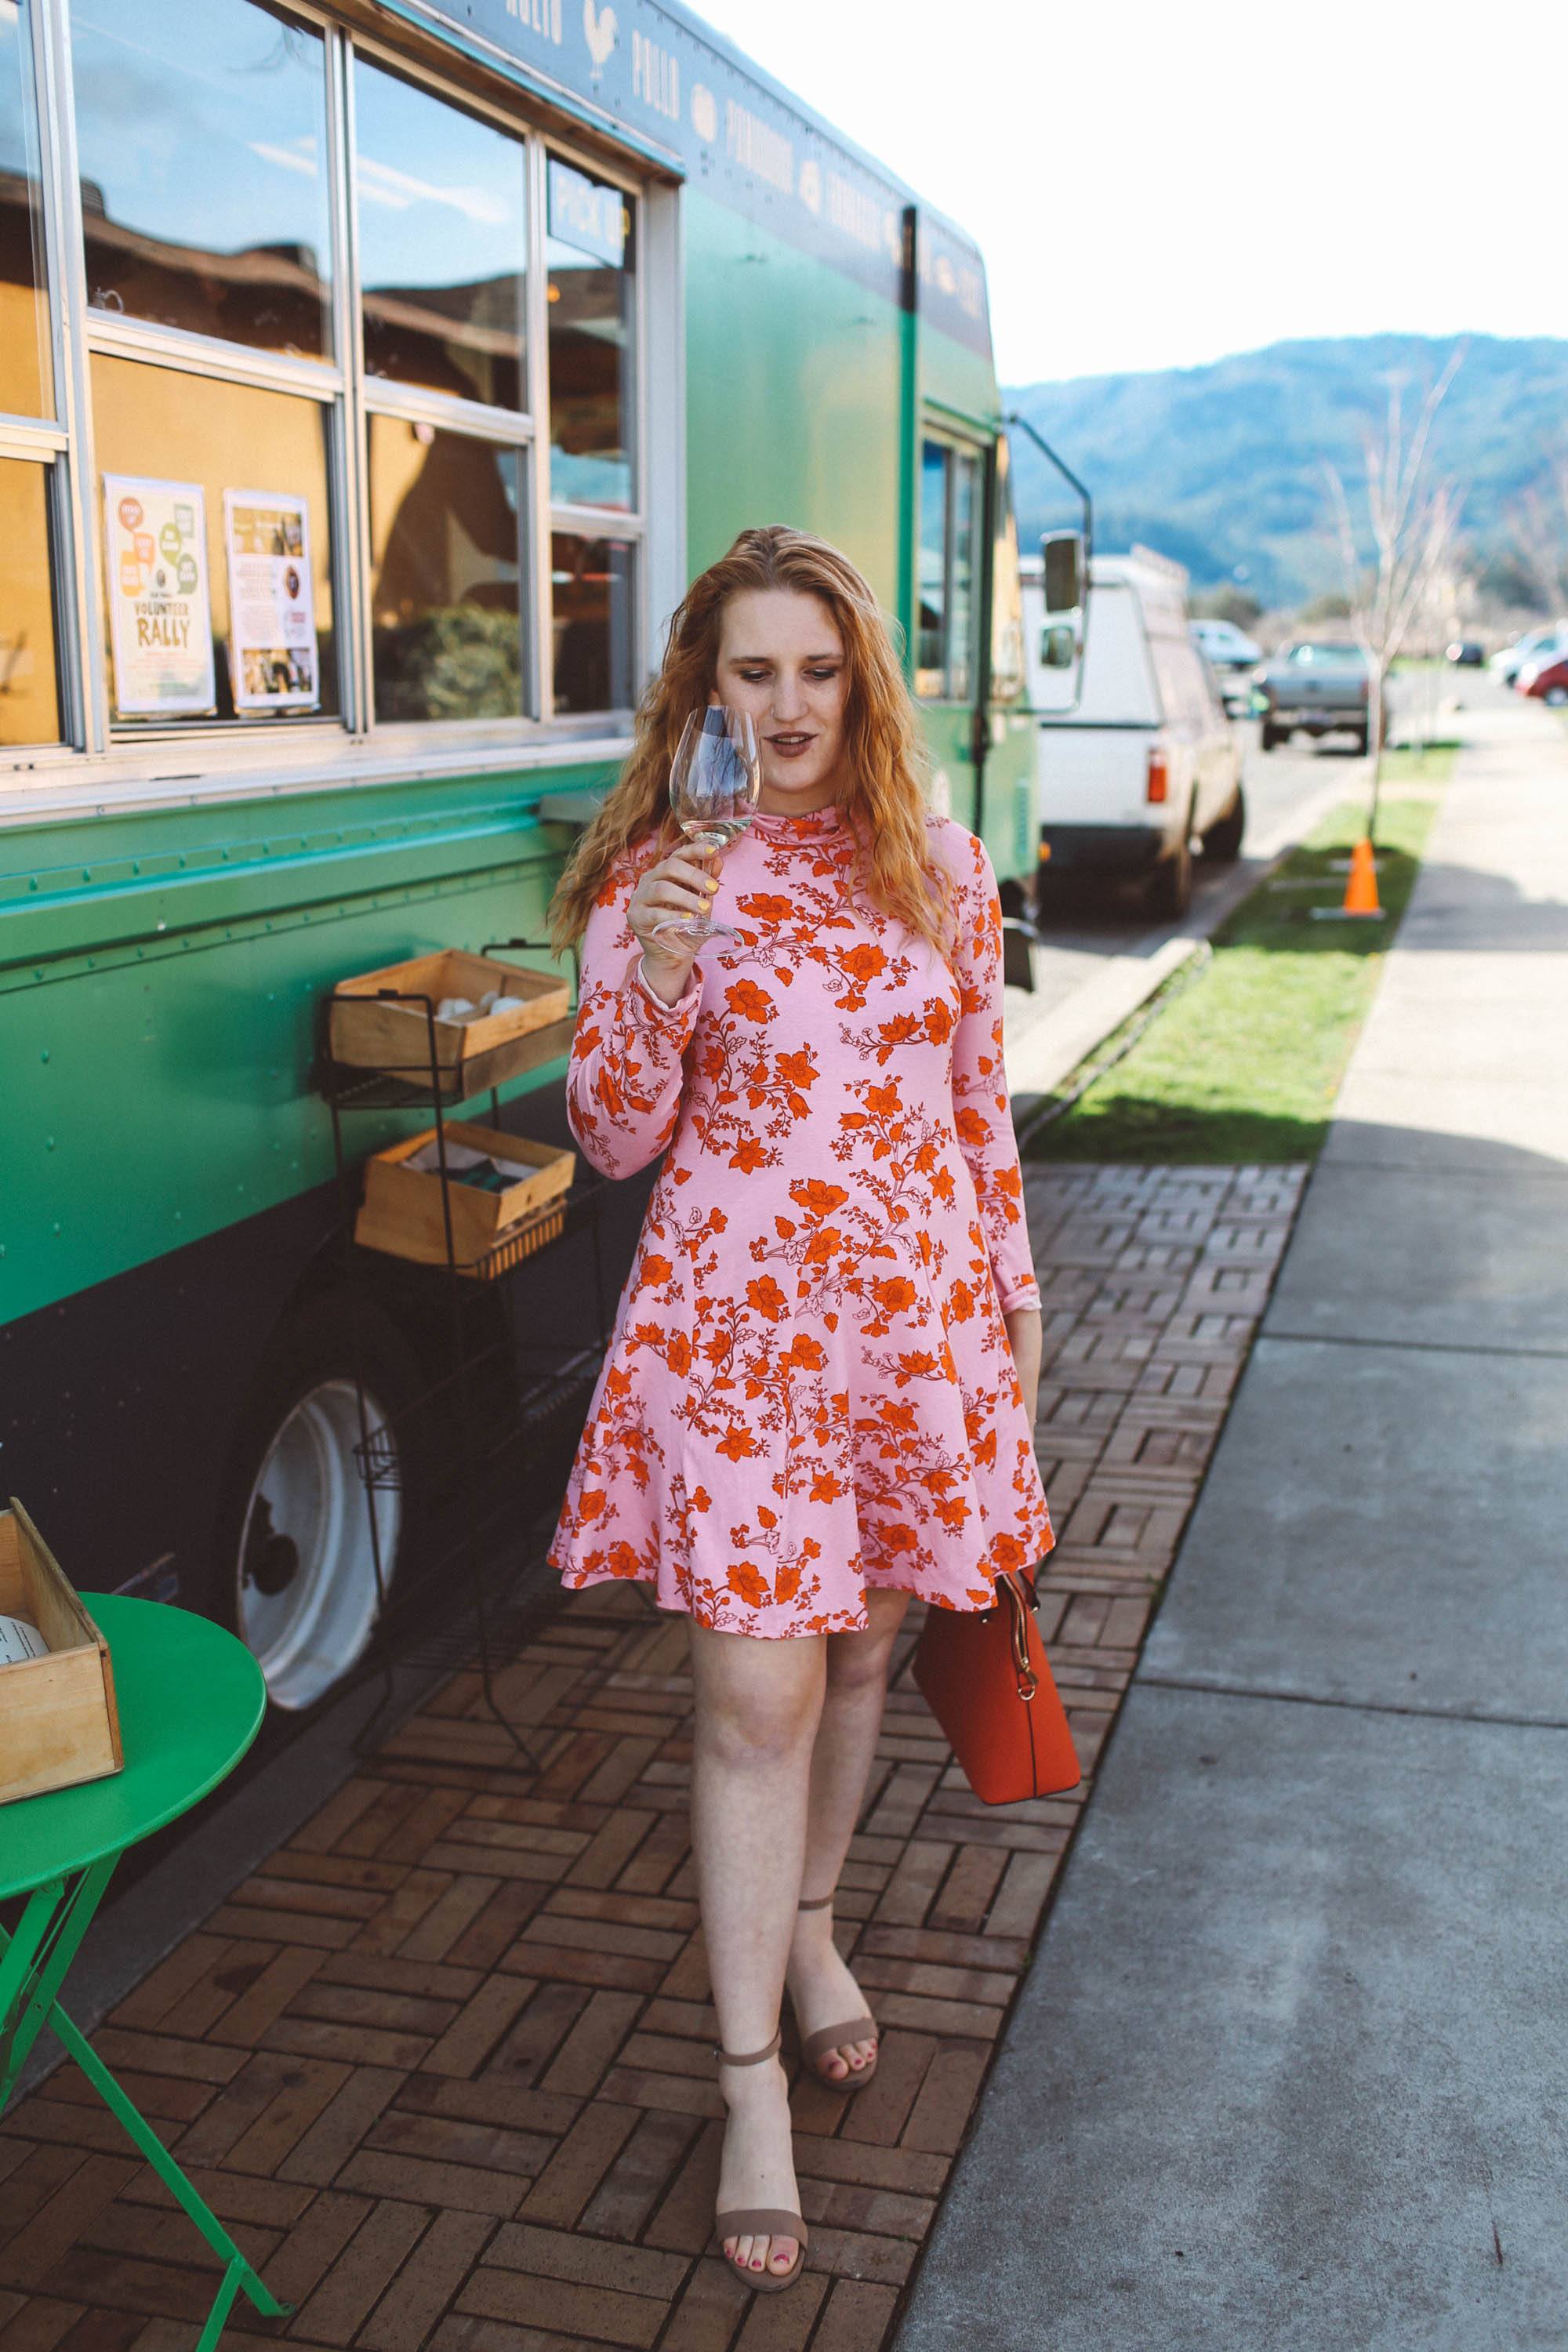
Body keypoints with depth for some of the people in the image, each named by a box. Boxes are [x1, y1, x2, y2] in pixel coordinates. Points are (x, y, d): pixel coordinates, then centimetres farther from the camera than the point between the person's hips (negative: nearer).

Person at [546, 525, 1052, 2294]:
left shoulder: (941, 869, 4)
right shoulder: (654, 880, -4)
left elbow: (981, 1103, 11)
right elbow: (614, 1140, -7)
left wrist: (1010, 1287, 13)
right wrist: (655, 979, -23)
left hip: (913, 1308, 3)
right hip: (731, 1318, -3)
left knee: (861, 1639, 17)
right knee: (755, 1696, -2)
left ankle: (810, 1932, 43)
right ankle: (752, 2091, 13)